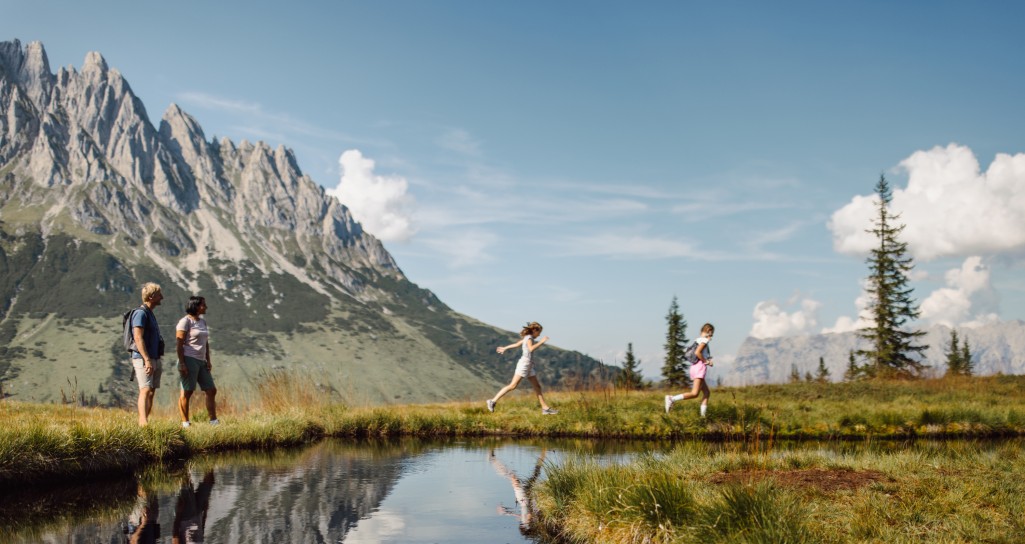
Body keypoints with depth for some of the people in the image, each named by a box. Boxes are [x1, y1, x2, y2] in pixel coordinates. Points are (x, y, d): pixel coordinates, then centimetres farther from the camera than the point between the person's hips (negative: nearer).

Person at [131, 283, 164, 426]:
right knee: (146, 390, -18)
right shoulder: (141, 313, -10)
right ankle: (143, 422, -27)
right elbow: (138, 338, -19)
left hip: (154, 359, 9)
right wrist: (147, 360, -26)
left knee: (151, 392, 7)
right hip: (143, 359, -9)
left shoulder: (150, 314, 21)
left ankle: (144, 423, 10)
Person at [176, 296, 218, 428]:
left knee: (211, 391, 5)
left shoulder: (202, 322, 16)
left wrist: (208, 360, 9)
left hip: (201, 362, 8)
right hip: (188, 360, -8)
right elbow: (179, 344, -13)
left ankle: (214, 421, 8)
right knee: (187, 392, -5)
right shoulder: (185, 321, -8)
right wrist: (181, 363, -18)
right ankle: (185, 423, -1)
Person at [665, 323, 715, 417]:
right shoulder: (704, 340, -6)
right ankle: (672, 399, -24)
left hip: (694, 367, 10)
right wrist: (706, 361, -9)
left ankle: (703, 414, 2)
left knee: (707, 392, 10)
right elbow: (697, 352, -20)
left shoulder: (698, 340, 20)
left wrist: (707, 360, 13)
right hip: (700, 367, -10)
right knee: (695, 393, -16)